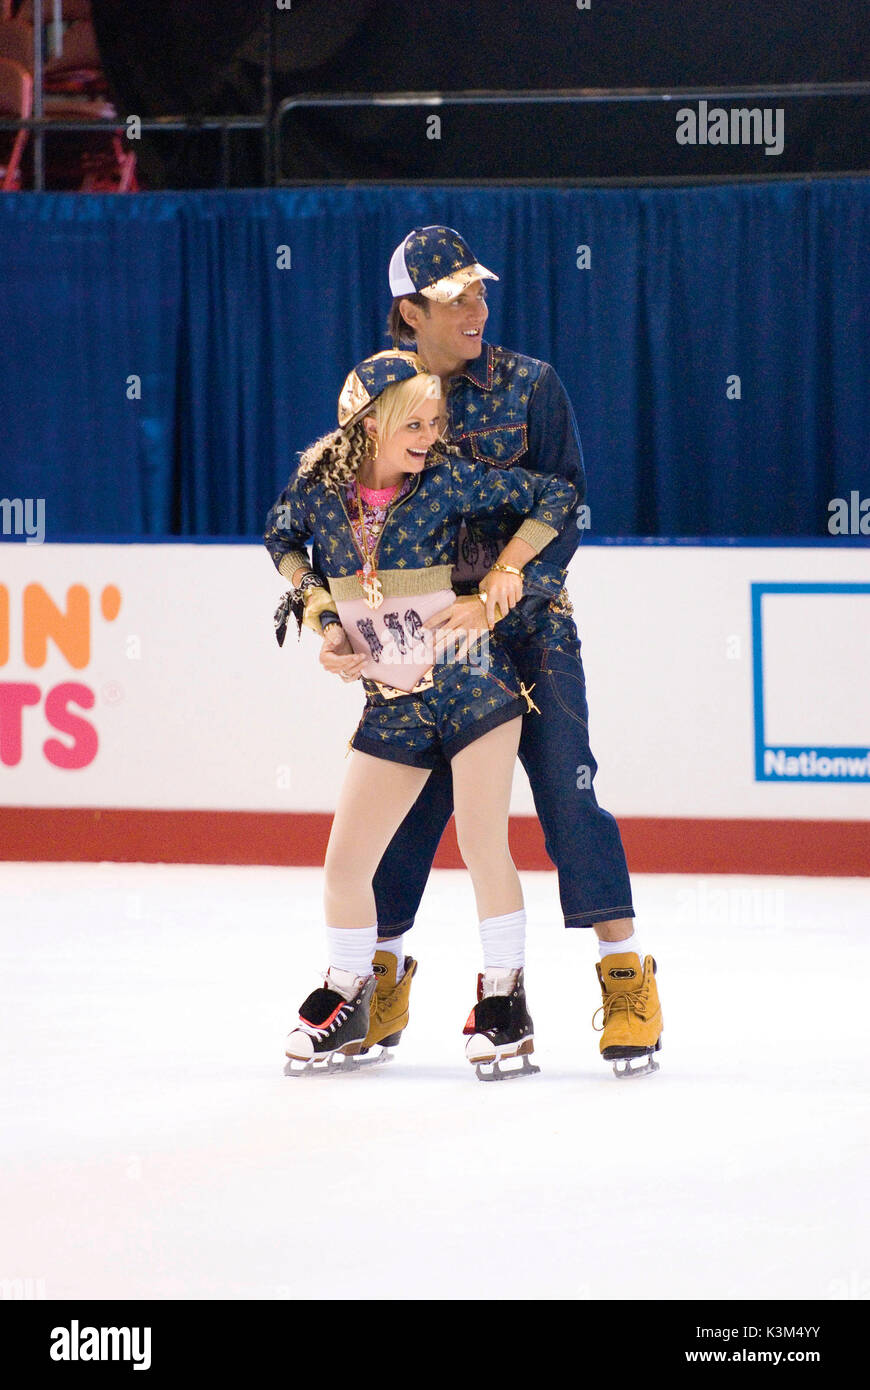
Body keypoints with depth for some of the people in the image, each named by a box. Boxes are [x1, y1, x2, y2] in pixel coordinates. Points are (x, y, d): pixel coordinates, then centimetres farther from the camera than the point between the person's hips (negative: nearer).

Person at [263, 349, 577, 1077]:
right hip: (392, 703, 3)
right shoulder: (319, 484, -4)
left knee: (482, 843, -11)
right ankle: (349, 997, 23)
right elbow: (281, 537, 18)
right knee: (345, 865, 1)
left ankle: (505, 998, 4)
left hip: (471, 682, -3)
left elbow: (556, 496, -5)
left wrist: (507, 567, -12)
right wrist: (316, 610, 6)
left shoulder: (449, 478, -11)